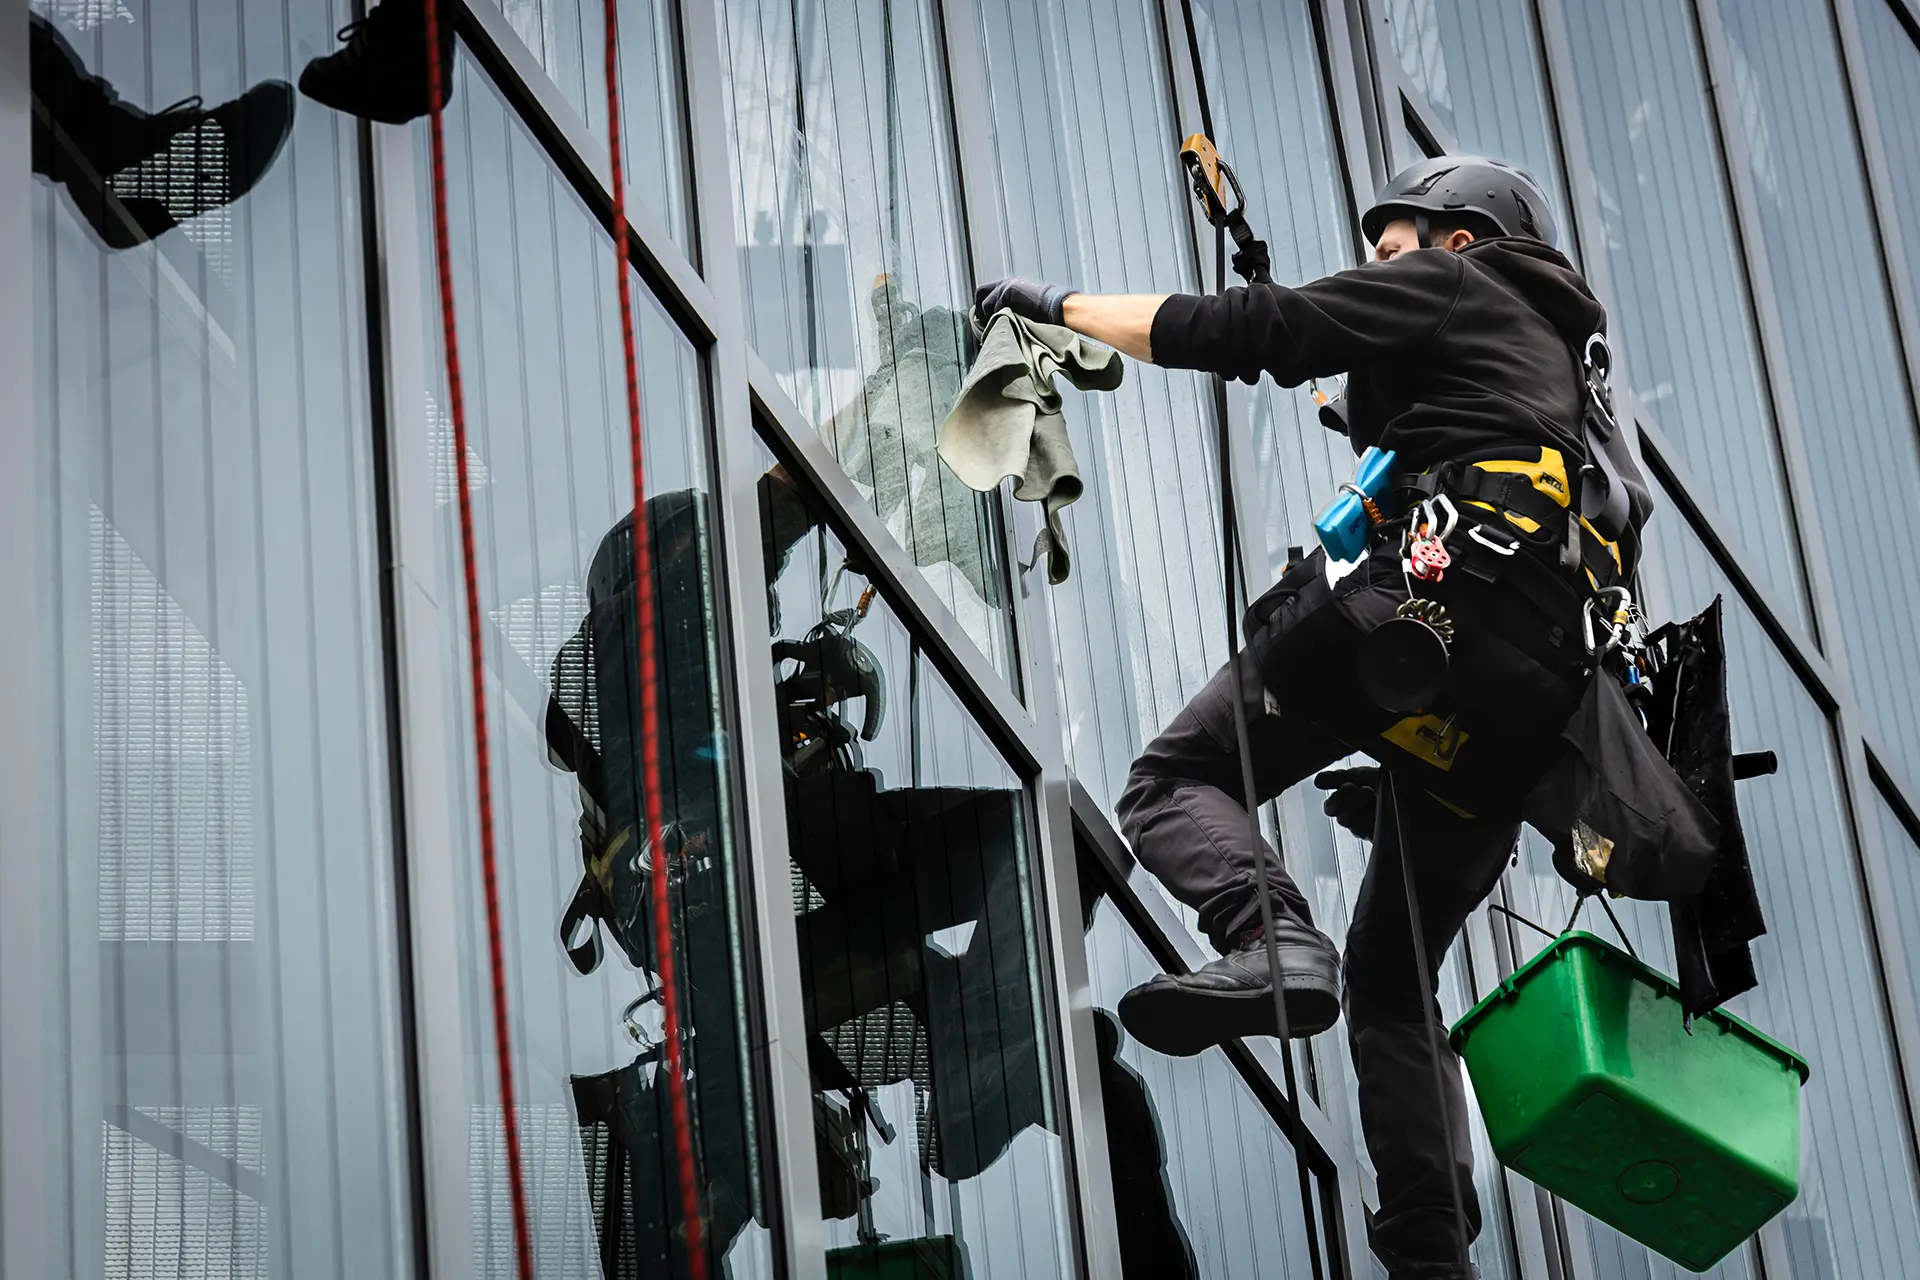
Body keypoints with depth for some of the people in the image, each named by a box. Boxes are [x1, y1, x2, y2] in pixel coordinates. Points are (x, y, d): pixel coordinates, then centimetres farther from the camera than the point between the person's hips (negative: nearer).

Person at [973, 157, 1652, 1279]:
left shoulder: (1451, 285, 13)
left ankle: (1273, 939, -34)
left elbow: (1246, 330, 7)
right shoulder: (1563, 364, 36)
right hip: (1531, 699, 8)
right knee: (1393, 980, 13)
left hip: (1431, 592, -8)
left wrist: (1064, 303, 14)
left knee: (1177, 780, -5)